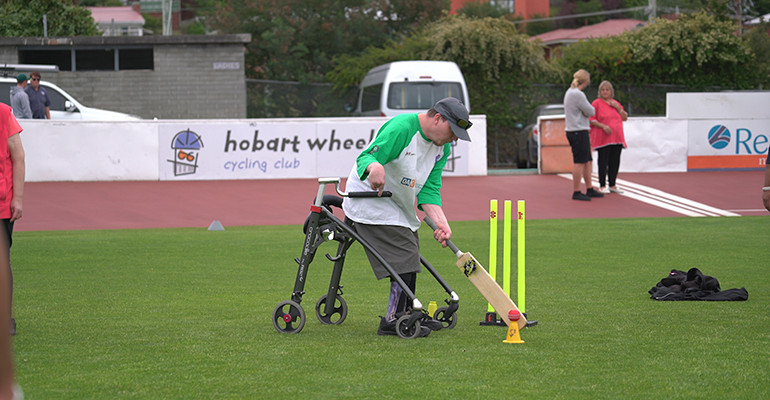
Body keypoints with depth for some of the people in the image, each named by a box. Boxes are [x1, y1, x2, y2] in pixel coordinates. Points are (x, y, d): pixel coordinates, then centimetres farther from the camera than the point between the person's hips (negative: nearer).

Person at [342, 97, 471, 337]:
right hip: (369, 199, -10)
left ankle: (406, 314, 33)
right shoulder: (401, 127, -26)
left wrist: (440, 221, -18)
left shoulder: (442, 146, 0)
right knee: (405, 255, -16)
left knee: (410, 258, 18)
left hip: (400, 205, 10)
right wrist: (373, 166, -55)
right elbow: (365, 157, -31)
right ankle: (393, 321, -12)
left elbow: (429, 189, -2)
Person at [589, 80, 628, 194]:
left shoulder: (615, 103, 16)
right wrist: (603, 126, -20)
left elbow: (625, 118, 13)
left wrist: (617, 108, -1)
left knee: (615, 162, 6)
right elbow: (591, 120, -7)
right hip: (603, 138, -6)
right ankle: (602, 186, -2)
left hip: (616, 138, 6)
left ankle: (613, 185, 15)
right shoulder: (597, 103, -1)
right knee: (603, 161, -6)